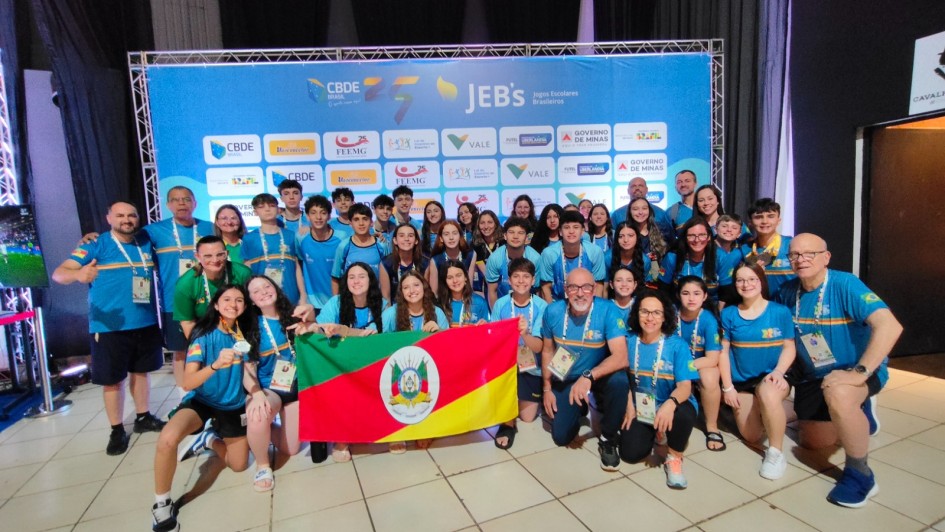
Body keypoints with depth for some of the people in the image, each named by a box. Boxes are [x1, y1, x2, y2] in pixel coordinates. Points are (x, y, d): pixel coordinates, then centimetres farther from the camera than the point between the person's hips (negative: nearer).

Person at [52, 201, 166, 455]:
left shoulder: (146, 242, 6)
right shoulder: (96, 245, -7)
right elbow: (59, 273, -16)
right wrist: (78, 274, -39)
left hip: (146, 322, 5)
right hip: (109, 326, -4)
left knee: (141, 371, 17)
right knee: (113, 379, 4)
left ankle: (143, 417, 31)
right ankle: (117, 430, 17)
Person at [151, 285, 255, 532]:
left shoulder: (244, 335, -8)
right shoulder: (204, 335, -18)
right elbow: (188, 383, -26)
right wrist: (215, 365, -43)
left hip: (234, 405, 4)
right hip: (202, 400, -4)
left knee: (238, 465, 8)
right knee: (167, 439, -34)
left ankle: (211, 440, 37)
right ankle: (162, 505, -11)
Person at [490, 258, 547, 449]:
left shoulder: (541, 306, -13)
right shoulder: (500, 304, -9)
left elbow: (538, 347, -19)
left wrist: (524, 334, -39)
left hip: (532, 368, 0)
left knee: (528, 417, 2)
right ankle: (507, 422, -10)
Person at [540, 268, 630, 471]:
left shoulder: (608, 311, -24)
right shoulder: (553, 311, -15)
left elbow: (621, 357, -31)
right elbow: (547, 351, -1)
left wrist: (588, 377, -44)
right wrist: (547, 389, -2)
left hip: (599, 376, -2)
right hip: (565, 379, 2)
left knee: (620, 382, -35)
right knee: (561, 437, -4)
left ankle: (608, 439, -8)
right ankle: (581, 408, 31)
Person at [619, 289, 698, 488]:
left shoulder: (677, 345, -12)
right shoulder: (629, 341, -5)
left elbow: (685, 386, -20)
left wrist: (670, 403, -40)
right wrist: (629, 405, -9)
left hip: (668, 407, -2)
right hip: (639, 409, 3)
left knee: (683, 414, -37)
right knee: (630, 454, -14)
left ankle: (674, 459, -4)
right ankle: (652, 433, 24)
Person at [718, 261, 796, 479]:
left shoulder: (780, 311, -6)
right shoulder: (728, 314, -2)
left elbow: (789, 347, -3)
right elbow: (724, 351, -1)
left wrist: (778, 372, -21)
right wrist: (727, 387, -4)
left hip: (772, 377, -3)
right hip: (741, 381, 3)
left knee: (767, 393, -39)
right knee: (752, 437, 3)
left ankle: (776, 453, -17)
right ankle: (773, 417, 38)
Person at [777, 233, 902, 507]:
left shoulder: (845, 284, -23)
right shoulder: (788, 291, -7)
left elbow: (890, 326, -35)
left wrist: (859, 373, -39)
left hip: (860, 369, -6)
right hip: (812, 376, 6)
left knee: (838, 393, -41)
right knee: (813, 442, 17)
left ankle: (859, 474, -17)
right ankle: (859, 417, 47)